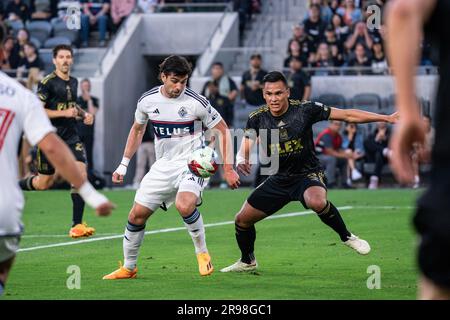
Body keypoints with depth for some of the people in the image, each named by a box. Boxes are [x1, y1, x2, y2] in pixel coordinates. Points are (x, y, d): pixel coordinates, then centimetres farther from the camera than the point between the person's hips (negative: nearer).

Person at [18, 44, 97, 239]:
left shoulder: (73, 82, 12)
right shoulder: (47, 83, -10)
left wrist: (84, 114, 11)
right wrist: (64, 113, -21)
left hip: (71, 137, 5)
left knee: (81, 173, -14)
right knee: (44, 183, 3)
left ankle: (77, 225, -11)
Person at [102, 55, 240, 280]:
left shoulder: (195, 102, -14)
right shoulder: (147, 100, -1)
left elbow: (223, 131, -4)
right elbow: (137, 129, 18)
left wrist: (228, 169, -8)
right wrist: (124, 164, 16)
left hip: (193, 162, -5)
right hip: (164, 166, 5)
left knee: (184, 204, -33)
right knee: (136, 215, 0)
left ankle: (202, 252, -9)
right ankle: (128, 267, 20)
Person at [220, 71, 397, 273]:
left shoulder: (305, 110, -16)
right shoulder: (257, 118, -7)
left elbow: (347, 115, -11)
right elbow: (245, 149, -7)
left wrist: (386, 118, -12)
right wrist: (241, 161, -33)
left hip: (308, 175, -4)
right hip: (279, 179, 4)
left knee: (317, 202, -39)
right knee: (242, 219, 4)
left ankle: (347, 237, -12)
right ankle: (247, 261, 34)